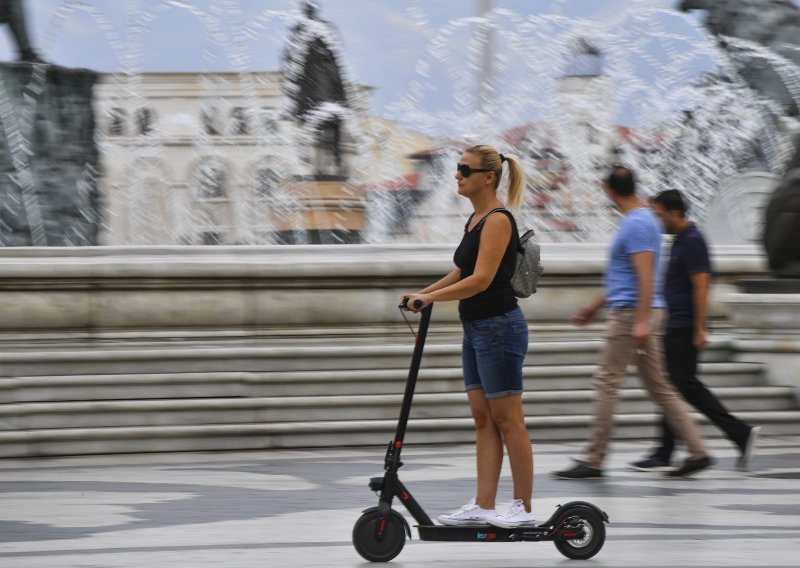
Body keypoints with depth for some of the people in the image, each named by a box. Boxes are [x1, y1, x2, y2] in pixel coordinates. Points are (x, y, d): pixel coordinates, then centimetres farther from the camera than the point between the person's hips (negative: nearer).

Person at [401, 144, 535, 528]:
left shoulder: (498, 220, -16)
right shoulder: (476, 219, 14)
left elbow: (481, 279, -23)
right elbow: (463, 273, 24)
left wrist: (430, 297, -23)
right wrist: (422, 294, 18)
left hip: (499, 328, -10)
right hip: (476, 330, 10)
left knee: (507, 421, -3)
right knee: (484, 420, 8)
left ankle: (523, 508, 3)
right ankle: (483, 507, 8)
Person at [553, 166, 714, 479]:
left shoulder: (636, 224, -14)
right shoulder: (642, 219, 17)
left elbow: (645, 276, -22)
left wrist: (641, 322, -27)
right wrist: (596, 305, 29)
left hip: (631, 313, -10)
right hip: (637, 314, 10)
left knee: (607, 383, -6)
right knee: (658, 386, 9)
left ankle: (593, 461, -3)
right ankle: (697, 452, 6)